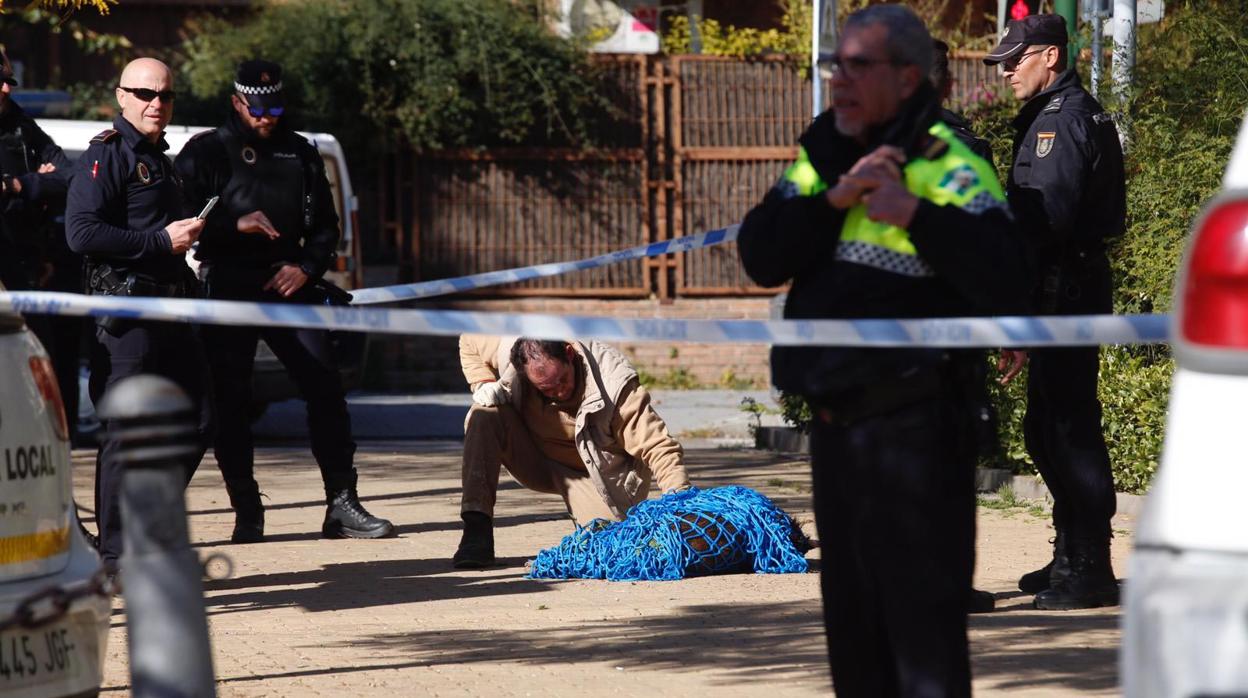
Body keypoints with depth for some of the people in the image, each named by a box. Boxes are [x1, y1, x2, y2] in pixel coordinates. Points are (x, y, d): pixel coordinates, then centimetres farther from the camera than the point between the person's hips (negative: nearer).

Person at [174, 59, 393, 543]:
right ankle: (246, 512, 4)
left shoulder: (300, 155, 16)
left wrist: (306, 267, 1)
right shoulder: (205, 154, 5)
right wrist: (234, 224, -19)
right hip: (227, 290, -2)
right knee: (231, 401, -3)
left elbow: (325, 225, 20)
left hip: (287, 284, 2)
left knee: (325, 388, -7)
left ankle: (342, 505, -5)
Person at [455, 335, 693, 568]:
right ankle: (477, 531, -23)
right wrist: (483, 385, -16)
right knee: (484, 416, -22)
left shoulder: (614, 384, -31)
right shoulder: (508, 352, -22)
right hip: (536, 461, 3)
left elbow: (658, 446, -32)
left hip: (592, 474, -3)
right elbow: (469, 343, 2)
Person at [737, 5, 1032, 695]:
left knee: (921, 612, -8)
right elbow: (760, 255, 0)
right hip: (834, 423, 8)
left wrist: (916, 214, -33)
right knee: (853, 617, 17)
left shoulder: (945, 165, -12)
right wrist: (835, 198, -14)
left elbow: (1003, 277, -24)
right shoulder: (822, 156, 11)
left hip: (912, 425, -8)